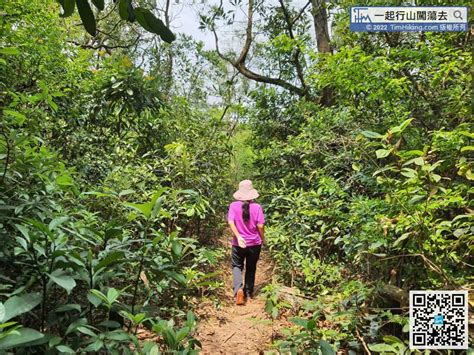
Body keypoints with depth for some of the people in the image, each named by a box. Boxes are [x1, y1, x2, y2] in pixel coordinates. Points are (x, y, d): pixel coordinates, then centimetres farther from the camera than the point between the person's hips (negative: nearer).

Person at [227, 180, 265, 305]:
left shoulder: (234, 206, -9)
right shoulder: (257, 207, -11)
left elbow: (231, 222, -18)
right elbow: (260, 226, -10)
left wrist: (238, 236, -18)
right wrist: (262, 239, 5)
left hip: (239, 243, 0)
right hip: (254, 243, 1)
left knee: (237, 266, 14)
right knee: (251, 268, 19)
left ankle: (238, 289, -9)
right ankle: (249, 292, 30)